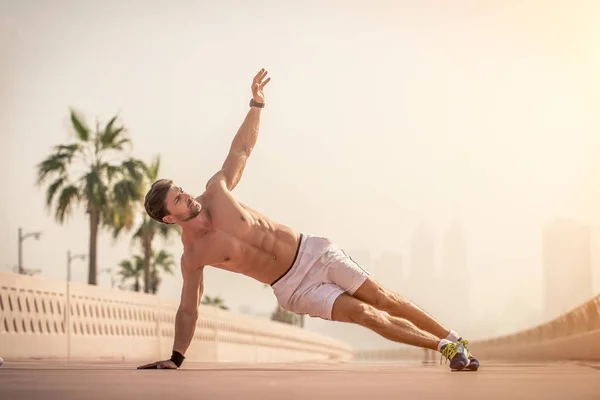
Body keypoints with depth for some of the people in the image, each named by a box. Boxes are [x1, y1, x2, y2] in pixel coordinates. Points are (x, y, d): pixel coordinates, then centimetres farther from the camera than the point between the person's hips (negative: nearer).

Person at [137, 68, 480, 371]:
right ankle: (445, 348, -2)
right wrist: (176, 358, -8)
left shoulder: (216, 191, -5)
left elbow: (241, 149, 7)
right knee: (365, 315, -15)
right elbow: (188, 310, -3)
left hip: (312, 252, 3)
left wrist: (256, 104, 1)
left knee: (381, 298, -1)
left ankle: (453, 339, 12)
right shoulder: (192, 256, -12)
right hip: (294, 288, -3)